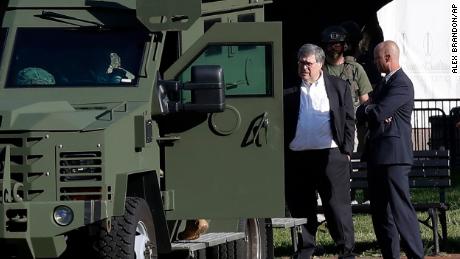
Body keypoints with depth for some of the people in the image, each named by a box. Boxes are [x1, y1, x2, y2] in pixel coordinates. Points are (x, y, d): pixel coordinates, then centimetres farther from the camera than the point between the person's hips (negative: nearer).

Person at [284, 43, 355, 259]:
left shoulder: (338, 87, 7)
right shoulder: (289, 90, 7)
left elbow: (348, 120, 6)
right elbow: (280, 123, 7)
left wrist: (346, 150, -1)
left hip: (330, 155, -2)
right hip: (297, 158, 2)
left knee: (337, 206, -1)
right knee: (301, 207, 7)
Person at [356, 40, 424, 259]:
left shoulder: (401, 85, -11)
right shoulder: (383, 83, 21)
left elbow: (377, 114, -19)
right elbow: (360, 113, 16)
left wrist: (367, 110, 2)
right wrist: (371, 110, -6)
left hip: (393, 155, -10)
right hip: (377, 156, 10)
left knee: (400, 209, -11)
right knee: (380, 212, 10)